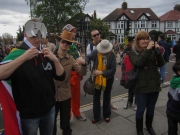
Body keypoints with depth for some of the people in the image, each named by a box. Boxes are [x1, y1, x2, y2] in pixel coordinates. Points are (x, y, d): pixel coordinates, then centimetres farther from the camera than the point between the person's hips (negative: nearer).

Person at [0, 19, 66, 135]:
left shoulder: (46, 55, 4)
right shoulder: (16, 54, -11)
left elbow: (61, 77, -2)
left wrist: (55, 60, -17)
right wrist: (24, 57, -32)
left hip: (49, 109, 5)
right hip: (28, 114, -4)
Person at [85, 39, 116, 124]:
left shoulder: (112, 55, -21)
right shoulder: (96, 52, -18)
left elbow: (113, 69, -22)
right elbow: (89, 57, -7)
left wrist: (101, 72, -28)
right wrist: (85, 63, -30)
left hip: (108, 78, -1)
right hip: (97, 78, 1)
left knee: (106, 97, 17)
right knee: (96, 97, 10)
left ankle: (106, 115, 37)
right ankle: (96, 116, 27)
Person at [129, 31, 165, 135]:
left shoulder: (152, 51, 4)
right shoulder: (133, 53, -5)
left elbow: (161, 64, -4)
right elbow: (138, 63, -24)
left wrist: (157, 51, -16)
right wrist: (147, 49, -24)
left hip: (154, 84, 4)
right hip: (142, 86, -3)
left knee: (151, 108, 19)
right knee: (141, 109, 8)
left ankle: (149, 126, 43)